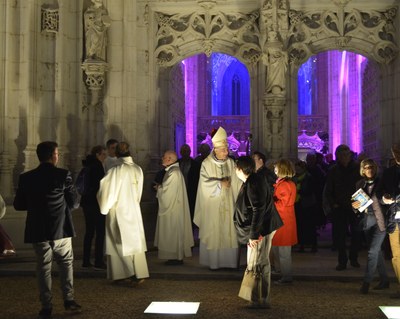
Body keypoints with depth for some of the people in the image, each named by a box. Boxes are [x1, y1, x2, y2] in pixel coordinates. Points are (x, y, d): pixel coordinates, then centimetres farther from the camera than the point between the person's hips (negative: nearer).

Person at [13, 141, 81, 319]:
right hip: (61, 230, -2)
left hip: (38, 231, 2)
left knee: (43, 268, 10)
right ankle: (69, 300, 9)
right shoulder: (63, 175, -9)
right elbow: (74, 202, -4)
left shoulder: (26, 178, -1)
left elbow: (18, 205, 4)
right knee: (66, 264, 14)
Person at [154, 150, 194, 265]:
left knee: (173, 232, -2)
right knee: (175, 232, 13)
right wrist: (160, 187, 3)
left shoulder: (173, 172, -20)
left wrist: (158, 188, -3)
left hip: (172, 208, -10)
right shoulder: (173, 170, 11)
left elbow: (166, 191, -21)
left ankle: (176, 257, 6)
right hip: (173, 207, 10)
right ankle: (178, 256, 19)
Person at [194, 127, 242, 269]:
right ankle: (213, 261, 9)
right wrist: (220, 184, -11)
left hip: (228, 205, 3)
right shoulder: (207, 164, -5)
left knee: (228, 232, 3)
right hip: (212, 206, -3)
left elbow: (236, 183, 4)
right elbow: (205, 184, -11)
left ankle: (229, 260, 10)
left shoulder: (230, 163, 6)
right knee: (213, 233, 0)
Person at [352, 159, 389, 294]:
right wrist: (355, 206, -9)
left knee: (372, 251, -9)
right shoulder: (360, 184, 8)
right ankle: (384, 280, 26)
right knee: (377, 251, 14)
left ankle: (366, 282, -2)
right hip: (366, 221, 5)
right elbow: (357, 203, 11)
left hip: (379, 221, -5)